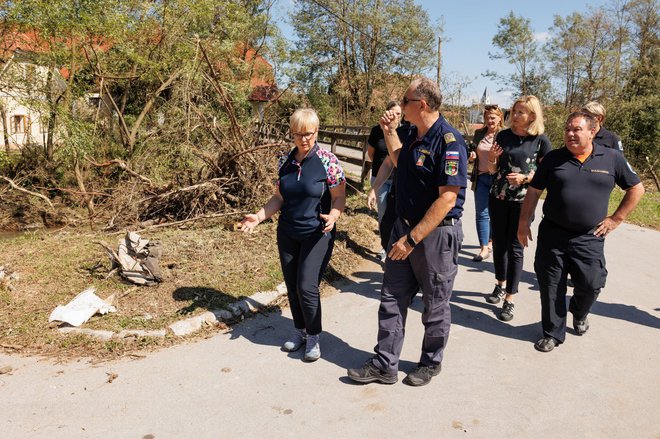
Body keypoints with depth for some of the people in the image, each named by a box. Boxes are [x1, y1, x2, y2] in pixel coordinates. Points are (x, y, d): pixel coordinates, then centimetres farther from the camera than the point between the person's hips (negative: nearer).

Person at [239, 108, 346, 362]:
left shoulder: (328, 161, -9)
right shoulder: (285, 162, 5)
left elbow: (339, 198, -7)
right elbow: (279, 198, 10)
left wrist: (333, 216, -26)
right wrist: (259, 217, -2)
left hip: (317, 235, -5)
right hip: (287, 234, 5)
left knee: (307, 287, -9)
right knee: (292, 286, 11)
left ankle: (313, 336, 13)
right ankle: (299, 330, 32)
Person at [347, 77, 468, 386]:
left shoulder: (449, 142, -20)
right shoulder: (414, 134, 7)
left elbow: (447, 199, -25)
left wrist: (412, 239, -24)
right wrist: (389, 132, 15)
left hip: (436, 234, -8)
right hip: (404, 227, 8)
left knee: (435, 305, 11)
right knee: (392, 298, 10)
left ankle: (430, 363, 31)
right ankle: (384, 365, 22)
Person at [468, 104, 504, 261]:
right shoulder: (479, 133, 8)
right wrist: (472, 155, -1)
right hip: (482, 178, 4)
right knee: (481, 213, 0)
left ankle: (491, 239, 33)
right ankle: (484, 248, 4)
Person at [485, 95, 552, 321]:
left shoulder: (541, 141, -5)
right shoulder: (503, 136, 3)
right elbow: (493, 170, 9)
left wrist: (525, 178, -19)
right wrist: (492, 158, -12)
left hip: (523, 201, -3)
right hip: (498, 198, 3)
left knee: (515, 248, 0)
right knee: (499, 244, 12)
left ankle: (509, 299, 8)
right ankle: (500, 285, 32)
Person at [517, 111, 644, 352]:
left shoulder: (612, 158, 1)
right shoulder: (553, 158, 2)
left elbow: (636, 189, 10)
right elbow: (534, 191, 6)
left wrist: (616, 218, 3)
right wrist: (524, 223, 2)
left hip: (589, 238, 0)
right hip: (552, 234, 1)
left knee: (591, 284, 2)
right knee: (551, 287, 4)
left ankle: (579, 313, 37)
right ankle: (553, 333, 20)